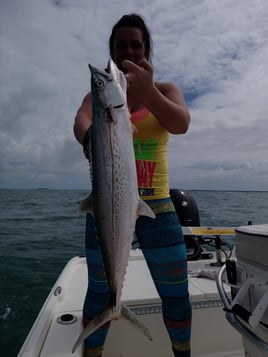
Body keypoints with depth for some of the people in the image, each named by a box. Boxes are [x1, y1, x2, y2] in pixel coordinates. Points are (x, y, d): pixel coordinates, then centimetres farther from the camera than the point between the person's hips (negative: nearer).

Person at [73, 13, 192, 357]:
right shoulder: (98, 95, 8)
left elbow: (181, 123, -13)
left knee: (176, 294, 9)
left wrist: (146, 91, -31)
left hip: (157, 205, 1)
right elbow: (80, 123, -14)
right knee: (100, 293, 8)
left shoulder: (165, 90, 9)